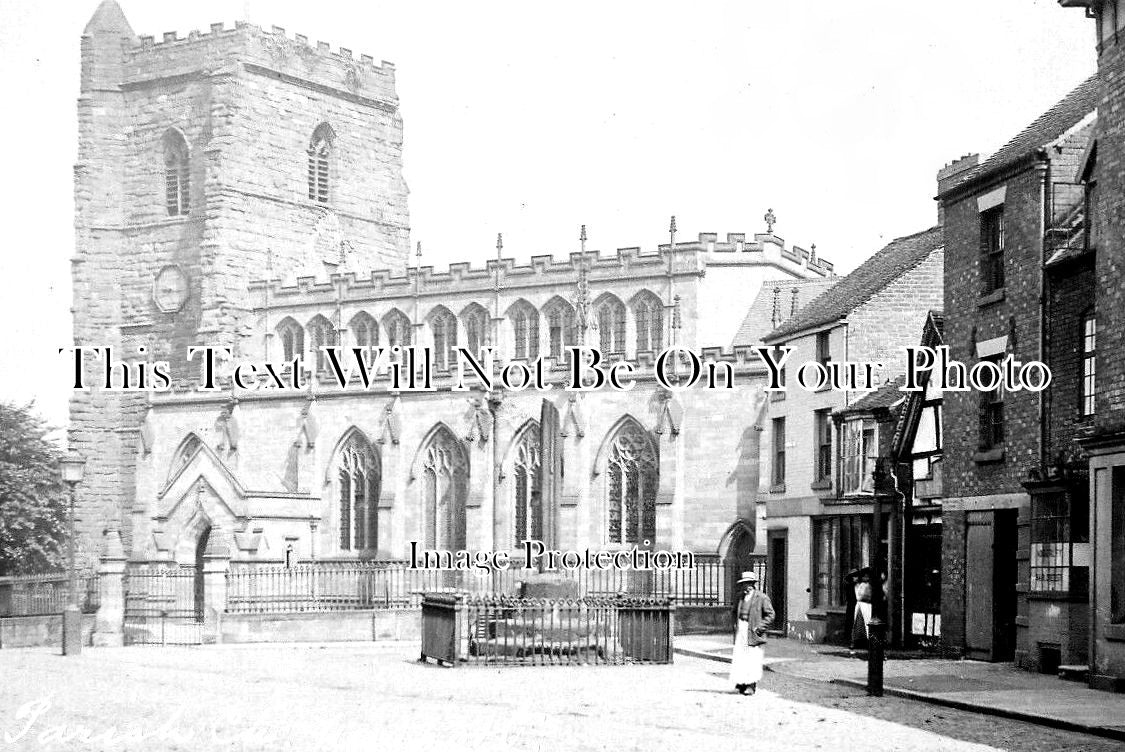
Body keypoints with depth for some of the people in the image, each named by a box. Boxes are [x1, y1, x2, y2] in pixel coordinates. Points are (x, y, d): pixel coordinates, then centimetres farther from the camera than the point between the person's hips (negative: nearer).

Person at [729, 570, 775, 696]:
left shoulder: (762, 598, -4)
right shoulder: (741, 598, 16)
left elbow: (770, 615, -5)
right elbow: (736, 612, 32)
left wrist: (759, 628, -12)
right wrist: (736, 624, 14)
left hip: (753, 634, -6)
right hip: (740, 633, 6)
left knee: (753, 661, -6)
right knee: (739, 660, 0)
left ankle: (751, 685, -1)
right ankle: (741, 684, 5)